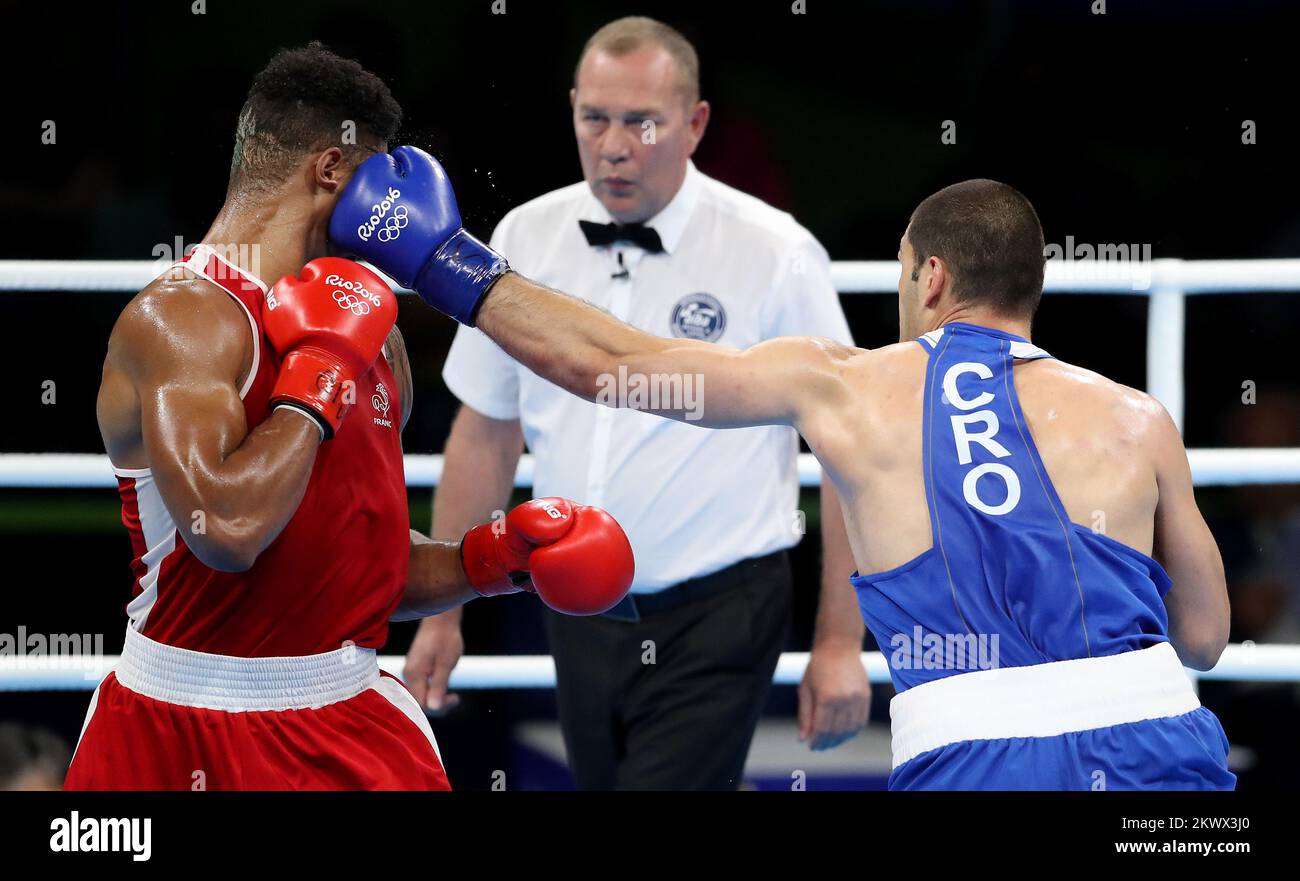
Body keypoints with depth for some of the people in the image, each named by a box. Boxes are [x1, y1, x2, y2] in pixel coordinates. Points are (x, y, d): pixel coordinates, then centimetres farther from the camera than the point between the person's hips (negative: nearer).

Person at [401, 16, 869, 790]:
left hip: (716, 624, -5)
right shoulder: (524, 242, 3)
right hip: (582, 622, 5)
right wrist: (443, 615, 11)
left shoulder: (775, 254, -9)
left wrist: (840, 644, -9)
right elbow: (485, 434, 12)